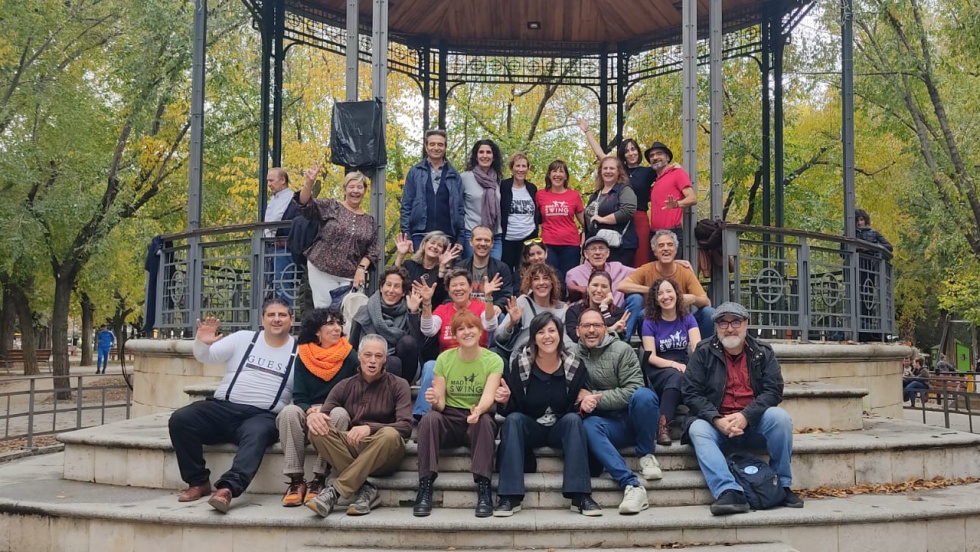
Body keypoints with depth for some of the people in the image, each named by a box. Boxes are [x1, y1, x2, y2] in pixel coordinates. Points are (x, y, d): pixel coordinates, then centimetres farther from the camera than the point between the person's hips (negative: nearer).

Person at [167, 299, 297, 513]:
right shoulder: (243, 338, 13)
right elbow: (205, 357, 8)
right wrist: (202, 342, -15)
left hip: (262, 416, -3)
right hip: (223, 408, 3)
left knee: (257, 434, -37)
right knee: (180, 419, -20)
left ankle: (227, 489, -56)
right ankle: (199, 482, -10)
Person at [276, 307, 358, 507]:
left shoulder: (349, 356, 1)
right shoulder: (303, 356, 4)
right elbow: (299, 396, 0)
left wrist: (327, 411, -17)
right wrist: (310, 410, -24)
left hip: (336, 413, -1)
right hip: (309, 411, 1)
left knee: (340, 415, -34)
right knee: (289, 412, -30)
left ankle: (318, 479, -28)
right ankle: (296, 480, -28)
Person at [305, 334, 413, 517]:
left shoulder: (398, 385, 2)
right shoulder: (345, 386, 11)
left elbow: (406, 427, -11)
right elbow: (324, 414, 0)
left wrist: (370, 428, -28)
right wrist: (315, 416, -26)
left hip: (384, 455, -2)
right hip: (351, 449, 3)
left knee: (390, 435, -36)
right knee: (318, 430, -24)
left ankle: (335, 491, -32)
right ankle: (364, 489, -25)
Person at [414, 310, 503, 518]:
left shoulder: (493, 360, -3)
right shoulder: (444, 359, 2)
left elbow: (488, 396, -20)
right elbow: (441, 404, -3)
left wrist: (478, 410, -43)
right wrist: (435, 401, -28)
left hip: (478, 420, -1)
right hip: (450, 421, 1)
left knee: (484, 420, -35)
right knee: (429, 418, -30)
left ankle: (483, 489, -31)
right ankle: (425, 487, -28)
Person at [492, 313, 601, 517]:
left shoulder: (574, 365, -7)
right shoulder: (518, 363, -10)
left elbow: (576, 408, 0)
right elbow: (511, 410, -8)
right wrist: (505, 401, -30)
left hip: (561, 429, 1)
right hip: (528, 429, 0)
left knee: (573, 419, -29)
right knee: (512, 420, -29)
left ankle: (580, 496, -30)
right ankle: (509, 496, -31)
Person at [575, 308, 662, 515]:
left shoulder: (621, 350, -4)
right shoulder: (573, 355, 6)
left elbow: (634, 390, -13)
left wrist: (594, 397, -17)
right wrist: (581, 400, -14)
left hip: (633, 419, -2)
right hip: (609, 425, 2)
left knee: (644, 395, -33)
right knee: (589, 427, -32)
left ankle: (646, 455, -11)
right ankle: (631, 485, -41)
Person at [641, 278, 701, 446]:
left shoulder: (688, 319, 8)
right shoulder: (650, 323, 3)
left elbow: (698, 348, -6)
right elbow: (650, 357, -6)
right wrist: (674, 364, -24)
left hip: (683, 369, 2)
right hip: (658, 371, -2)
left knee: (678, 378, -35)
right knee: (675, 376, -36)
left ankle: (663, 425, -39)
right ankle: (663, 427, -43)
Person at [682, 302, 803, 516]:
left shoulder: (763, 352, 7)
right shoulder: (703, 353, 3)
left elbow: (773, 391, -5)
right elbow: (691, 393, -4)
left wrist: (745, 416, -20)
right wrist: (717, 420, -20)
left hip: (754, 425, 1)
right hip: (716, 424, -1)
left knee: (780, 417, -27)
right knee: (698, 430, -31)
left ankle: (782, 485, -13)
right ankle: (729, 492, -44)